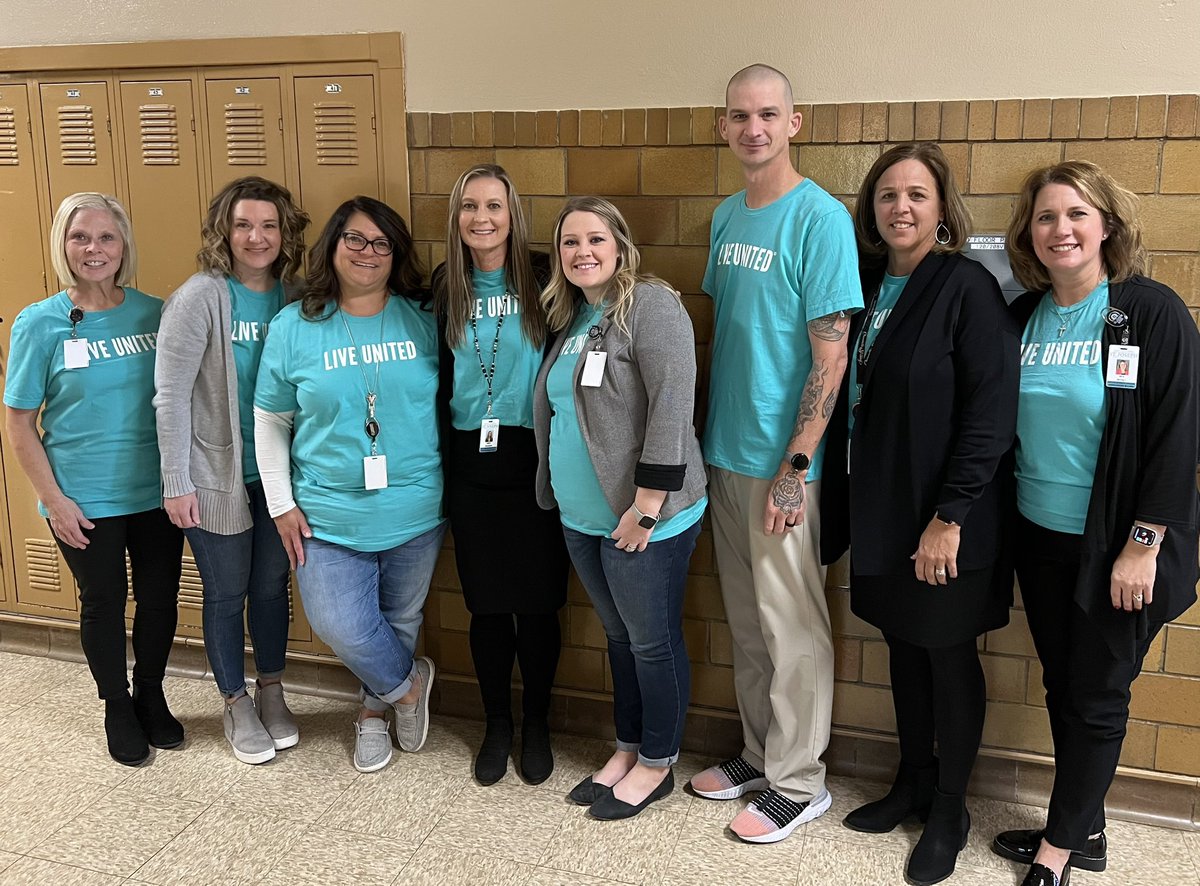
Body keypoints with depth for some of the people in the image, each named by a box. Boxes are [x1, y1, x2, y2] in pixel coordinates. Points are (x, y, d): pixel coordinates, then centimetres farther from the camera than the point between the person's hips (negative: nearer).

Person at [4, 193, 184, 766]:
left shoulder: (153, 312, -2)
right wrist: (53, 498, -9)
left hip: (157, 491, 2)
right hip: (85, 500, -2)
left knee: (160, 597, 13)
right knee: (104, 603, 13)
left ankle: (151, 697, 37)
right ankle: (118, 708, 34)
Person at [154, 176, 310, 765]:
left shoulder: (294, 298, -1)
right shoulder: (199, 298, -14)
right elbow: (170, 395, -14)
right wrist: (176, 483, -14)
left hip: (278, 472, 4)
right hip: (216, 474, -3)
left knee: (272, 585, 16)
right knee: (227, 593, 10)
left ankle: (271, 693, 35)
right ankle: (236, 705, 28)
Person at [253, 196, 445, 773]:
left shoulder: (423, 321, 0)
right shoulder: (294, 326, -1)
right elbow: (270, 421, 4)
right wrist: (282, 504, 0)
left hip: (414, 511, 1)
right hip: (328, 516, -1)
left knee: (400, 622, 14)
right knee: (342, 627, -10)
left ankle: (374, 711, 41)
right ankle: (407, 685, 21)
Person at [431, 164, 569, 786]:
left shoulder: (543, 279, -5)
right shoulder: (445, 287, 5)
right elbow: (437, 375, 12)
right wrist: (438, 458, 9)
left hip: (535, 461, -2)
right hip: (470, 464, 2)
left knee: (537, 601, 5)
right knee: (486, 602, 9)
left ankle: (536, 724, 26)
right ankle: (497, 725, 27)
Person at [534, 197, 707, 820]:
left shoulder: (650, 305, -13)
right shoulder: (570, 319, 12)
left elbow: (672, 401, -21)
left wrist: (646, 504, -23)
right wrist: (559, 498, 18)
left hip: (642, 519, -8)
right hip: (584, 517, 8)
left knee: (653, 641, 7)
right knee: (618, 636, 19)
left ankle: (657, 765, 23)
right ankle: (627, 750, 34)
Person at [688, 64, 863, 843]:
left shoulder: (821, 218, -12)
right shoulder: (727, 216, 10)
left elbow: (831, 352, -16)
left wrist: (795, 465, -19)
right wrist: (712, 432, 13)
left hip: (782, 461, -7)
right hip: (726, 452, 7)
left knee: (793, 626, 4)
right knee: (746, 620, 17)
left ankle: (799, 782, 19)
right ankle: (761, 752, 33)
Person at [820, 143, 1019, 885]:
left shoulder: (969, 288, -13)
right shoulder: (867, 283, 6)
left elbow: (991, 414, -17)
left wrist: (949, 517, -20)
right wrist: (846, 503, 7)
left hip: (944, 519, -6)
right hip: (880, 509, 6)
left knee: (950, 656, 9)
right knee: (903, 646, 18)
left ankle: (950, 809, 27)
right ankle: (915, 779, 37)